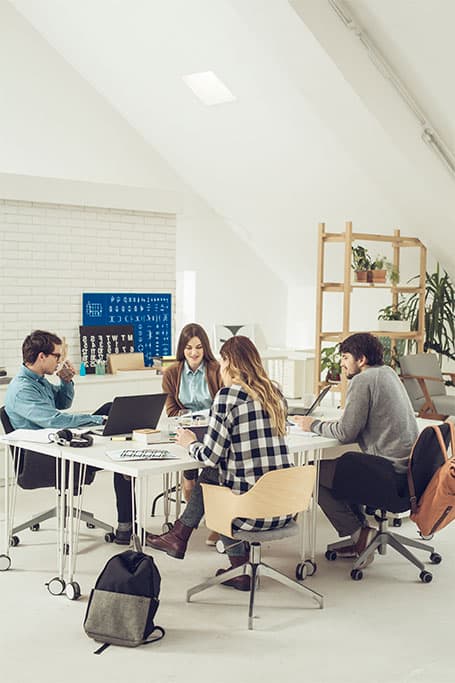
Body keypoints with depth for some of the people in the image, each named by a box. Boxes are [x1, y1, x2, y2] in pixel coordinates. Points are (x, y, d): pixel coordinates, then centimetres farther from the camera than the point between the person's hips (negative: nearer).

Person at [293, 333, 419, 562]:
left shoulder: (363, 381, -13)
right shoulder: (387, 372, 15)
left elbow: (346, 433, -15)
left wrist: (314, 425, 0)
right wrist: (326, 423, 14)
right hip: (407, 464, 10)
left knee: (314, 473, -2)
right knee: (343, 463, 27)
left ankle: (358, 534, 3)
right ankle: (362, 528, 22)